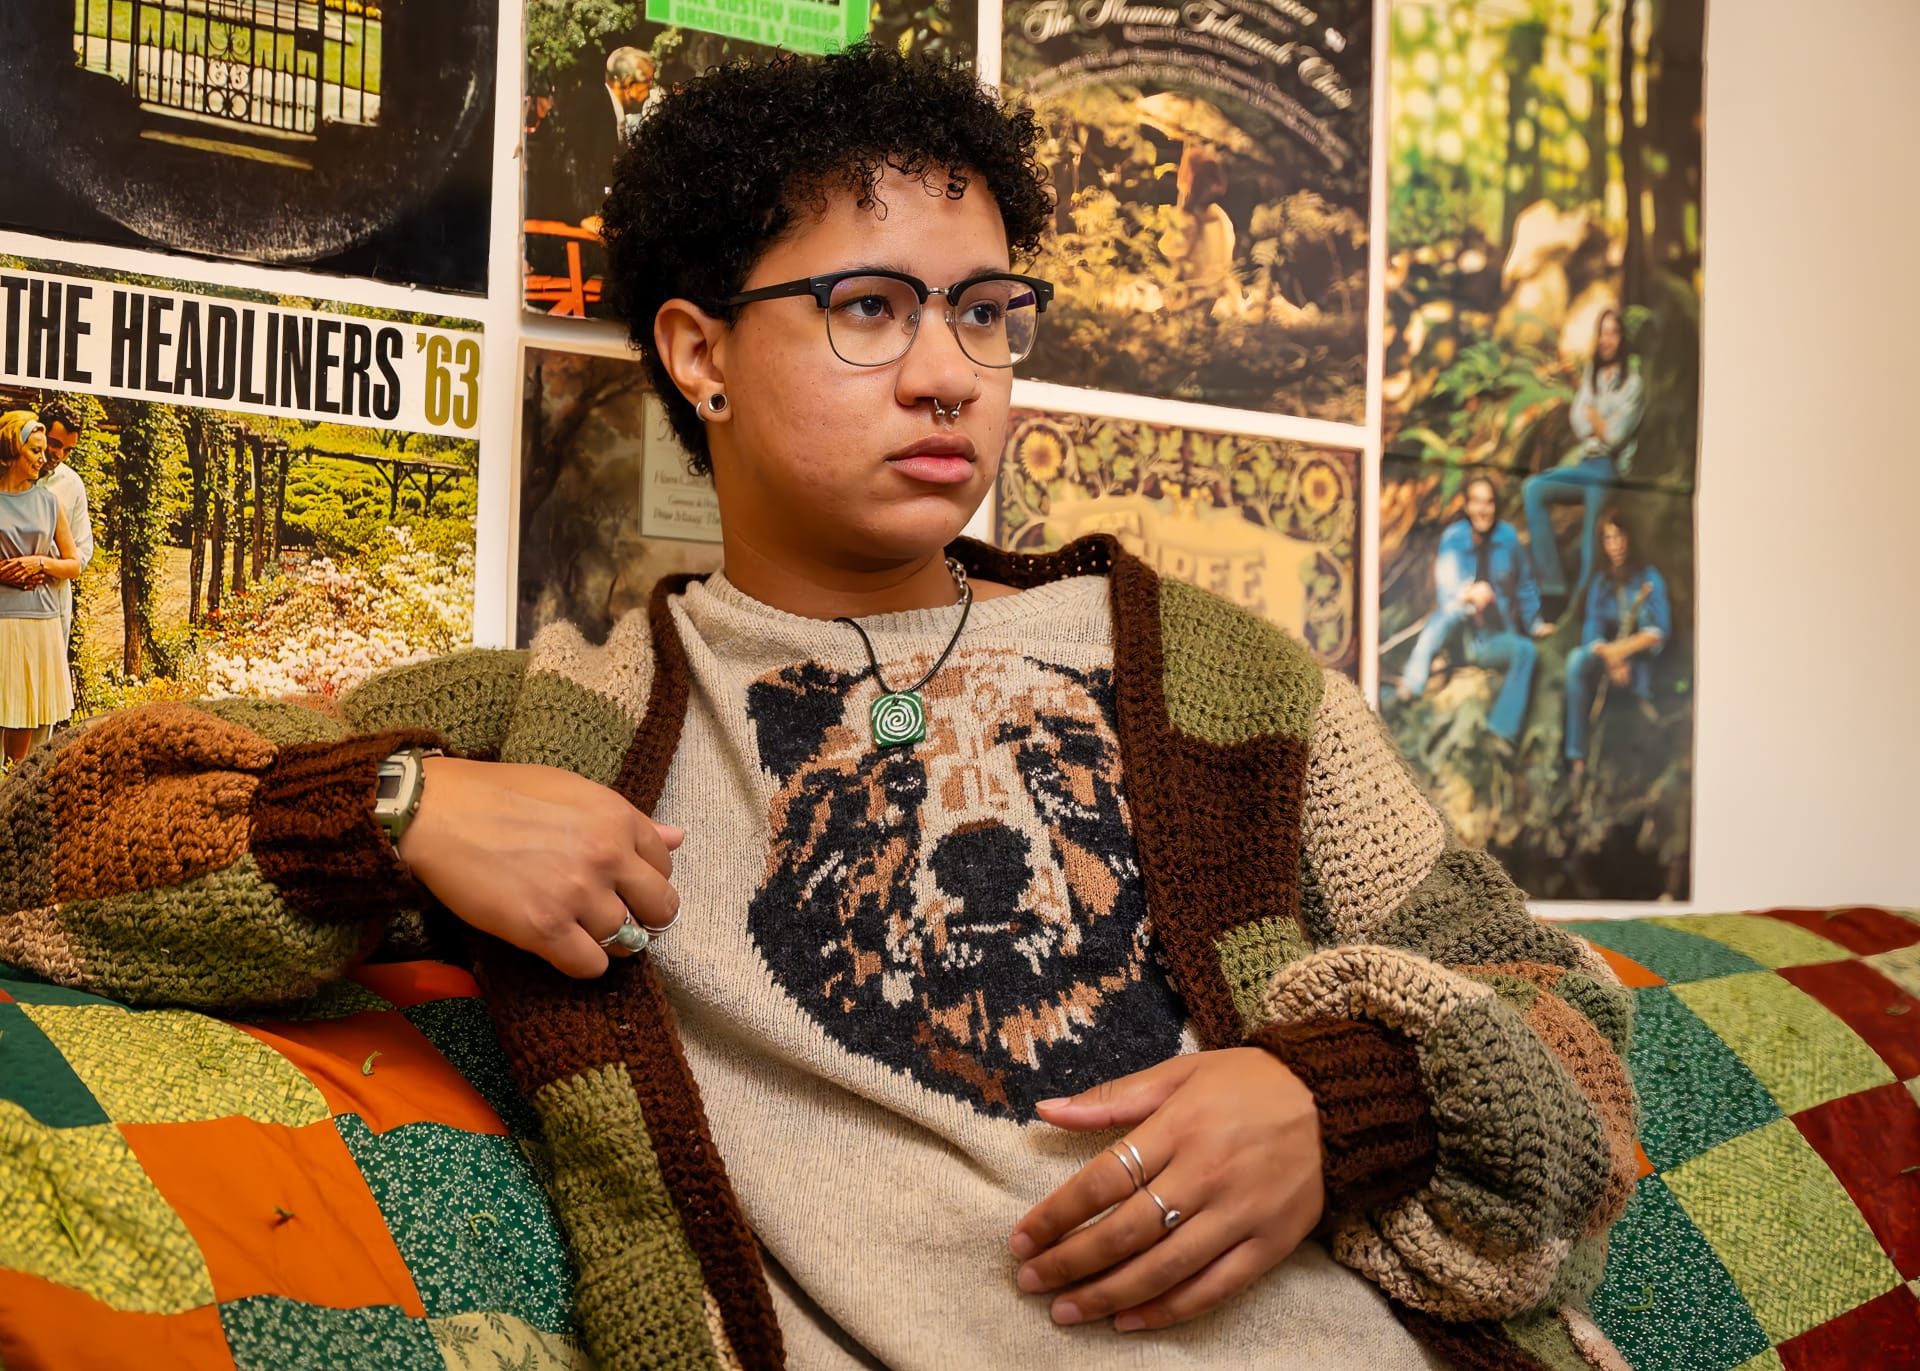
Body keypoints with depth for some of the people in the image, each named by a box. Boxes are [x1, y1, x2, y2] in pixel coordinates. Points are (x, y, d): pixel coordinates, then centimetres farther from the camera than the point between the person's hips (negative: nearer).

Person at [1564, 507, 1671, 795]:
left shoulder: (1649, 577, 4)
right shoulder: (1600, 585, 13)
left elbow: (1661, 630, -6)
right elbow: (1592, 635, 2)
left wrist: (1623, 649, -20)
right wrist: (1609, 656, -19)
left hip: (1642, 662, -1)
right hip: (1605, 658, 1)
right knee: (1577, 660, -31)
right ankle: (1577, 759, -35)